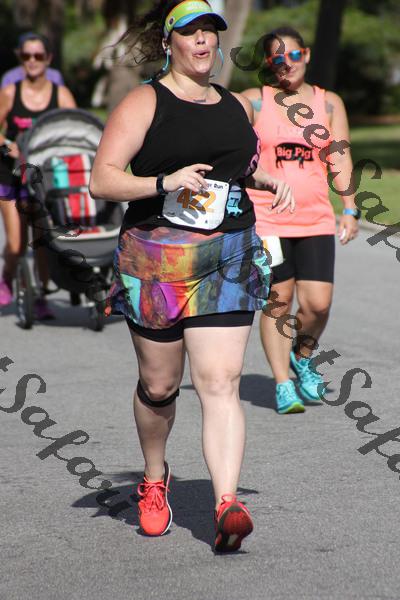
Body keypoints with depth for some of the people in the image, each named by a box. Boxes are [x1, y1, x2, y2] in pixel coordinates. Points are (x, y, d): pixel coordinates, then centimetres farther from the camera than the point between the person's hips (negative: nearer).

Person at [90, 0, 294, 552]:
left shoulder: (237, 106, 15)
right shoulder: (144, 103, -1)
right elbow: (101, 180, -9)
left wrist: (271, 181, 16)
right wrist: (165, 182, -22)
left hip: (229, 260, 3)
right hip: (155, 260, -3)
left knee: (220, 383, -10)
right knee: (159, 386, 9)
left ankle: (226, 506, -18)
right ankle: (154, 480, 36)